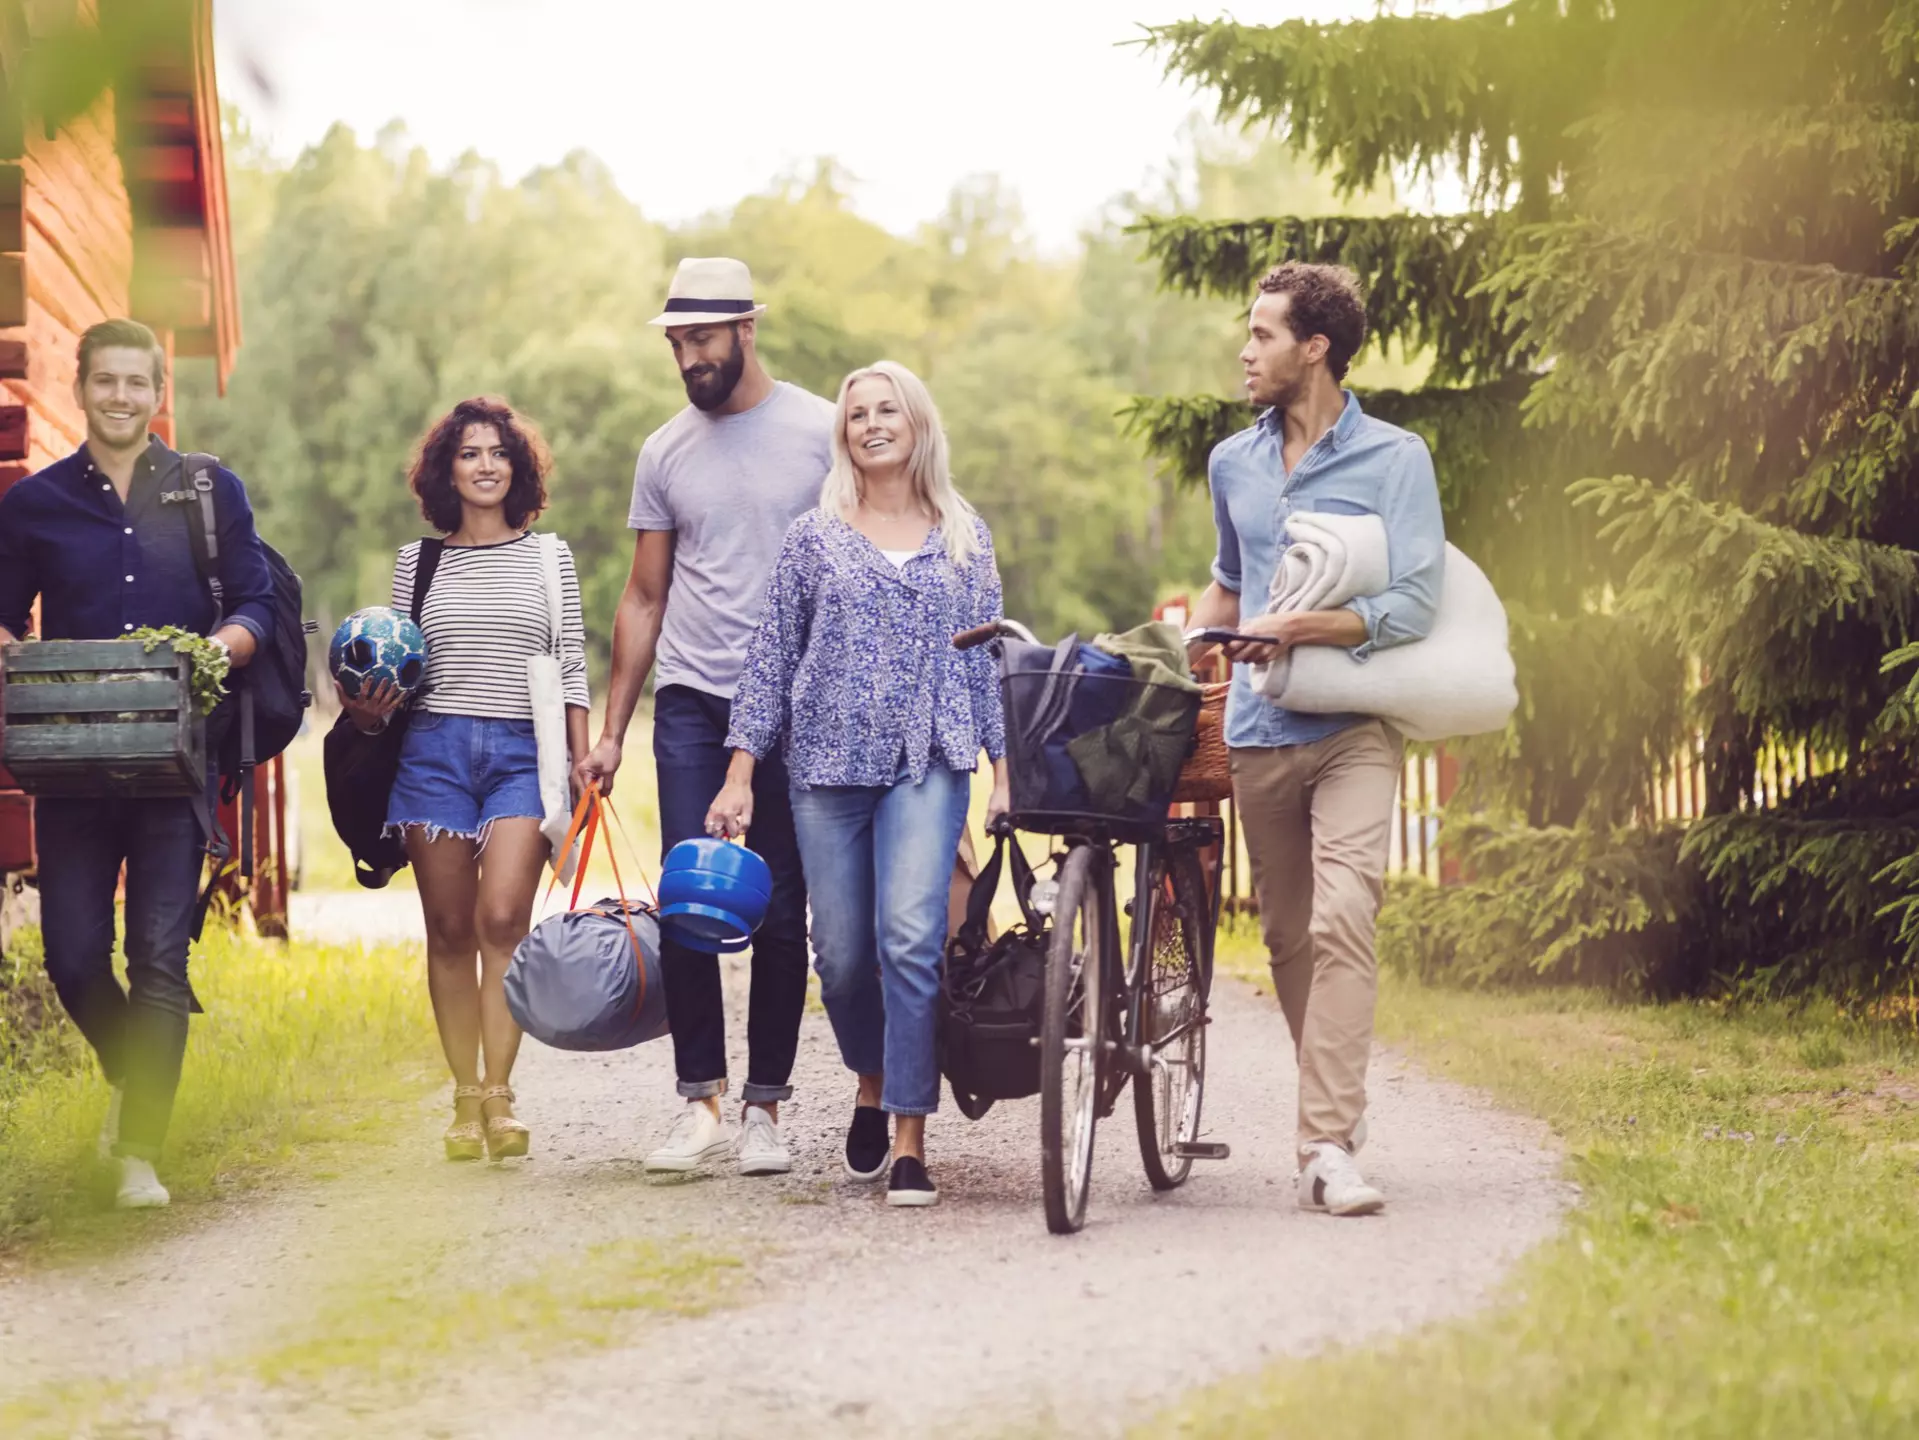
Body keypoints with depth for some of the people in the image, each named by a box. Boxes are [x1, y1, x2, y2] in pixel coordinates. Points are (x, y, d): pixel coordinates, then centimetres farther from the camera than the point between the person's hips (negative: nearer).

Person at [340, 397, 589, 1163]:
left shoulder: (549, 558, 11)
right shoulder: (417, 562, 12)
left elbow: (572, 669, 9)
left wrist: (582, 764, 3)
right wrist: (368, 710, -8)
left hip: (522, 754, -1)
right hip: (433, 750, 1)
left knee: (503, 918, -17)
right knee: (449, 929, 1)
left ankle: (499, 1095, -14)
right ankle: (465, 1099, 7)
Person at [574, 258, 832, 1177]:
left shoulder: (821, 432, 0)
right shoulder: (665, 453, 9)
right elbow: (644, 598, 13)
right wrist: (611, 729, 8)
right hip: (691, 699, 2)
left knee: (779, 910, 3)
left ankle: (763, 1106, 10)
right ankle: (701, 1102, 2)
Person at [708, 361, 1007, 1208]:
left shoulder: (964, 537, 10)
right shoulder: (814, 536, 8)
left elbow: (988, 656, 11)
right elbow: (771, 656, 7)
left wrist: (1004, 768, 3)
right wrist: (740, 772, 1)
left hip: (927, 765, -1)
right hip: (828, 765, 1)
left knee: (910, 939, -17)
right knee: (841, 954, 3)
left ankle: (909, 1140, -13)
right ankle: (874, 1084, 32)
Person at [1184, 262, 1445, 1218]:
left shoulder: (1393, 459, -3)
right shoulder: (1232, 464, 14)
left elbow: (1412, 607, -12)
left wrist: (1293, 631, -21)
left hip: (1355, 728, -5)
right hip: (1258, 733, 5)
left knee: (1341, 919, -20)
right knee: (1287, 937, 7)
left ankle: (1326, 1148, -24)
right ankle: (1338, 1101, 23)